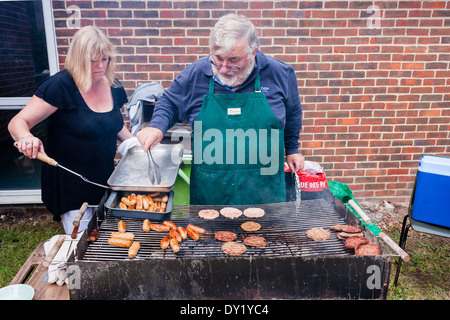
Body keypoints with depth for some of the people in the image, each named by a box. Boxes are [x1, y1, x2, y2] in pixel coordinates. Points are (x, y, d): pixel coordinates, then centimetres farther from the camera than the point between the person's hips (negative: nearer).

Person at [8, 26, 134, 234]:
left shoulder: (113, 88, 2)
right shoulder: (60, 86, -16)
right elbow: (18, 123, -15)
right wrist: (26, 138, -38)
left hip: (105, 181, 6)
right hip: (71, 185, -5)